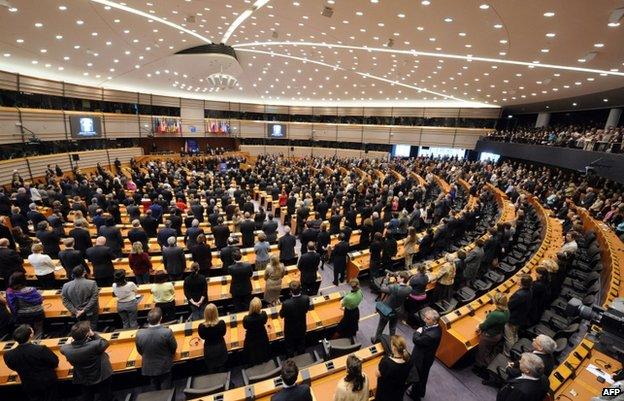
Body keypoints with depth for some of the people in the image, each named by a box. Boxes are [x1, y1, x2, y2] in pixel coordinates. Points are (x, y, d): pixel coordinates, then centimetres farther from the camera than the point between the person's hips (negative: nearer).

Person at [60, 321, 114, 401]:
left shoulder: (68, 350, -25)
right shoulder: (95, 345, -39)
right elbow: (105, 343, -16)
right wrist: (93, 334, -20)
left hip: (84, 381, 4)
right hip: (102, 377, -4)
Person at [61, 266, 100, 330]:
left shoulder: (66, 286, -10)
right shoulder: (92, 283, -19)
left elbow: (65, 301, -7)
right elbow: (94, 298, -21)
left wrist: (75, 311, -6)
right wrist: (84, 310, -13)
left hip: (77, 314, 3)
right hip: (91, 313, -3)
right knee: (92, 329, 12)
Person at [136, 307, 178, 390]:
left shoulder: (139, 334, -24)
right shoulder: (167, 332, -32)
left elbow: (140, 351, -4)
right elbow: (174, 347, -12)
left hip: (148, 368, 3)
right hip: (164, 367, -3)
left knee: (156, 391, 27)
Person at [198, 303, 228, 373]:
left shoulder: (201, 326, -28)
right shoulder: (221, 323, -28)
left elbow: (202, 337, -5)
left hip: (209, 351, 0)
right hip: (220, 349, 0)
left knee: (212, 372, 22)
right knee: (221, 371, 24)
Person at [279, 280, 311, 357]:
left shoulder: (286, 303, -38)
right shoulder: (306, 299, -28)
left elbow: (281, 315, -17)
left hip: (290, 330, -3)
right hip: (302, 328, 3)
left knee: (290, 347, 25)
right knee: (301, 345, 31)